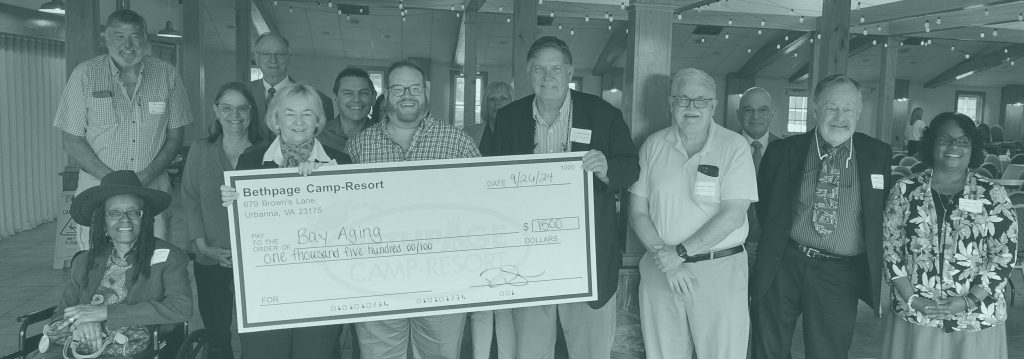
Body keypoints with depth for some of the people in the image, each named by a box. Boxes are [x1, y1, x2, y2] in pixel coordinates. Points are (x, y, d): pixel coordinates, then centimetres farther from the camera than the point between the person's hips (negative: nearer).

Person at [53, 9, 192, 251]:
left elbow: (175, 137, 6)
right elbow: (72, 142, 1)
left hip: (153, 190, 1)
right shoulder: (85, 75, 0)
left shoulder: (167, 75, 3)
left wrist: (147, 175, -10)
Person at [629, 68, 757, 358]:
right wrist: (664, 259, -10)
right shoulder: (653, 146, 4)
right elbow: (637, 213, 2)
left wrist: (680, 253, -14)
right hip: (660, 270, 2)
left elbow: (733, 215, -11)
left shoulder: (734, 146, -3)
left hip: (720, 271, -2)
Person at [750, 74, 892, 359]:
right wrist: (778, 241, 3)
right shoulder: (783, 151, 0)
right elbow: (764, 206, 11)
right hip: (782, 266, 0)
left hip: (840, 275, 0)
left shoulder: (879, 155, 2)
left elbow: (887, 212, 10)